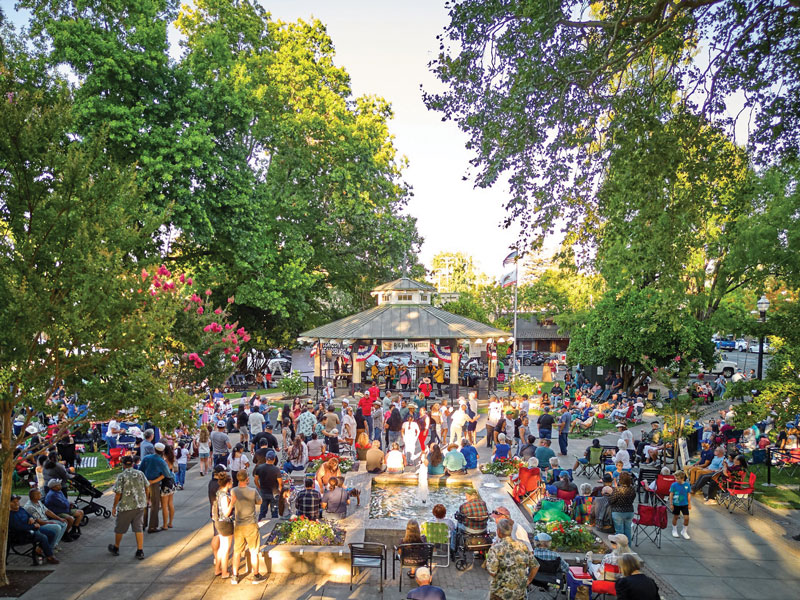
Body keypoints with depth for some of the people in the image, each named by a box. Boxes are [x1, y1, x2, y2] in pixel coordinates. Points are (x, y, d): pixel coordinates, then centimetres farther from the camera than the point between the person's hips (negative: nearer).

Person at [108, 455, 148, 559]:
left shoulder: (121, 476, -11)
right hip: (140, 505, 4)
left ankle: (116, 548, 35)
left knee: (120, 528, 16)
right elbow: (147, 487, 10)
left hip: (126, 506, -4)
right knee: (138, 528, 7)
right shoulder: (140, 473, 2)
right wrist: (145, 499, 26)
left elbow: (118, 493, -14)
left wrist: (114, 507, -3)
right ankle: (140, 551, 3)